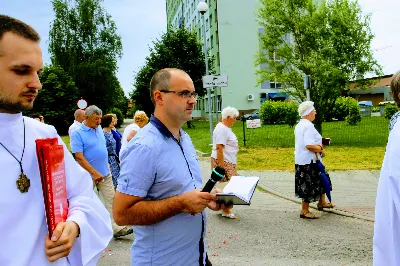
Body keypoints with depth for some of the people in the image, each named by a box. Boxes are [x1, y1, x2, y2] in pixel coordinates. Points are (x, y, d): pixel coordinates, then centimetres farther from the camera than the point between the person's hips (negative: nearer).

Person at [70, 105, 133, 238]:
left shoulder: (99, 128, 6)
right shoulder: (78, 134, -13)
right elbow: (79, 157, -19)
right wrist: (94, 173, -23)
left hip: (105, 173, 5)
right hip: (88, 175, -5)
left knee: (111, 199, 0)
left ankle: (116, 228, 1)